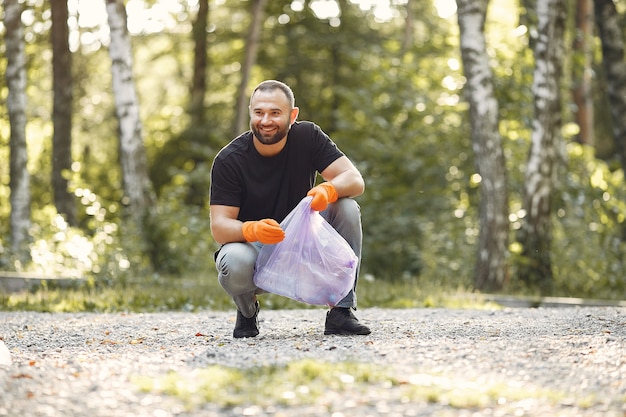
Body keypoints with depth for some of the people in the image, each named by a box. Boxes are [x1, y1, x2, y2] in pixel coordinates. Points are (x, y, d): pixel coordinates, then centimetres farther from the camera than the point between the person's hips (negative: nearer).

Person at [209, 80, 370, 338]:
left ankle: (341, 312, -15)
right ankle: (247, 312, 1)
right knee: (234, 264, -37)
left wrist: (328, 190, -39)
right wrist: (252, 230, -43)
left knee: (347, 208, -21)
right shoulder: (229, 159, -14)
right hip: (253, 247, -3)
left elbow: (355, 180, -15)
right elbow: (219, 226, -19)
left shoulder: (308, 137, -8)